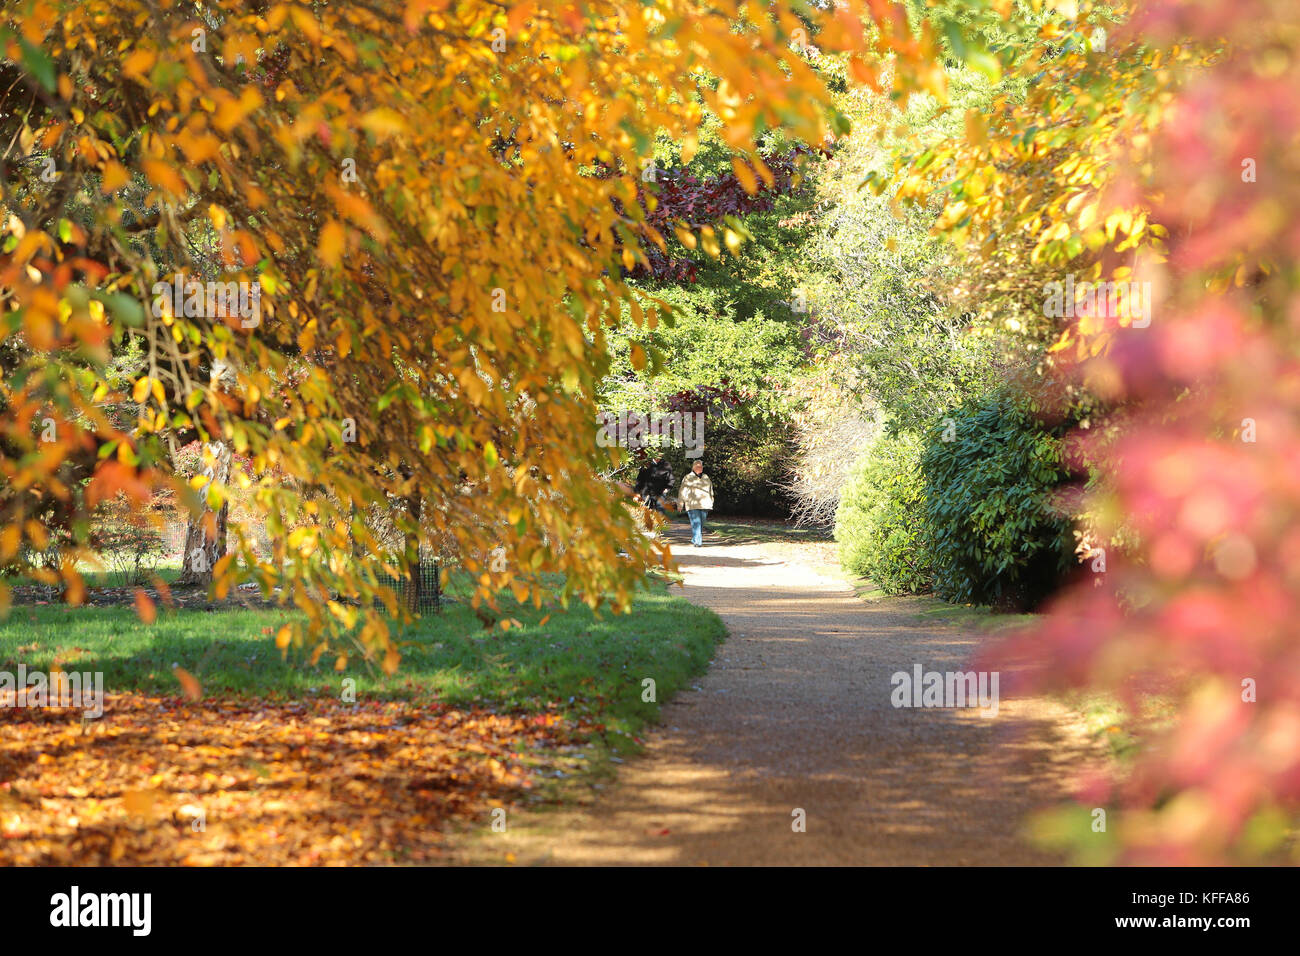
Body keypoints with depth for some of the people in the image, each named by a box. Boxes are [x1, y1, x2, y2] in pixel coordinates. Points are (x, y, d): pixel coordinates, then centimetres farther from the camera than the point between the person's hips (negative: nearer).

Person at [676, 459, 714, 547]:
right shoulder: (688, 478, 5)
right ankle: (697, 542, -18)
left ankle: (694, 540, 22)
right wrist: (680, 504, 3)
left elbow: (710, 491, 25)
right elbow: (682, 492, 6)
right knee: (696, 523, -14)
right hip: (692, 505, -4)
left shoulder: (706, 478, 17)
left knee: (701, 524, 7)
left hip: (704, 505, 4)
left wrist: (711, 503, 21)